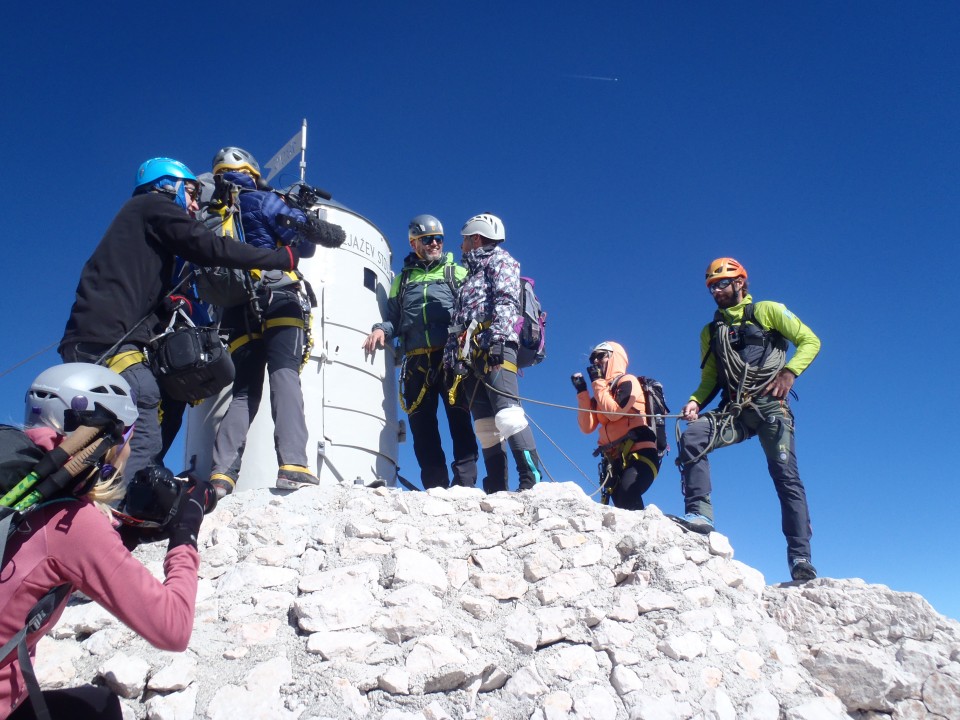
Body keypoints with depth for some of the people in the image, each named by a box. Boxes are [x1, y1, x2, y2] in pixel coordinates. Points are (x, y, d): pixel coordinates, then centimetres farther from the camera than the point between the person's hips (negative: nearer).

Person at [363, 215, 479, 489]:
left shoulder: (458, 273, 17)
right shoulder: (402, 280, 24)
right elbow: (393, 318, 23)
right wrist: (381, 329, 2)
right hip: (417, 361, 3)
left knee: (460, 420, -10)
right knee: (422, 425, -1)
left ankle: (465, 483, -11)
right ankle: (435, 487, 2)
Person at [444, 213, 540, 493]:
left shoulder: (499, 259, 11)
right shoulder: (472, 275, 34)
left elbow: (506, 300, -7)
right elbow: (457, 322, 28)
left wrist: (498, 337, -21)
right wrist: (450, 359, 16)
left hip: (495, 348, -8)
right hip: (469, 356, 8)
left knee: (506, 412, -23)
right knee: (484, 424, 0)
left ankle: (532, 479, -29)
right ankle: (496, 488, -2)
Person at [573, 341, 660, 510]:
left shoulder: (628, 381, 2)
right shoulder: (600, 393, 19)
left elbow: (615, 412, -14)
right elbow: (587, 427, 7)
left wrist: (597, 381, -4)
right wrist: (582, 391, 3)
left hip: (640, 453, -7)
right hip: (615, 460, 7)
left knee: (626, 495, -32)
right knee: (621, 504, -6)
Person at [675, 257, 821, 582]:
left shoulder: (768, 311, 9)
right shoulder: (710, 331, 22)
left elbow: (810, 341, 6)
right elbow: (710, 378, 18)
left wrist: (789, 371, -11)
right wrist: (695, 401, -3)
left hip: (770, 405, -4)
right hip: (734, 410, 4)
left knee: (785, 475, -11)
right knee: (691, 437, -24)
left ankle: (800, 557, -9)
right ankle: (699, 513, -23)